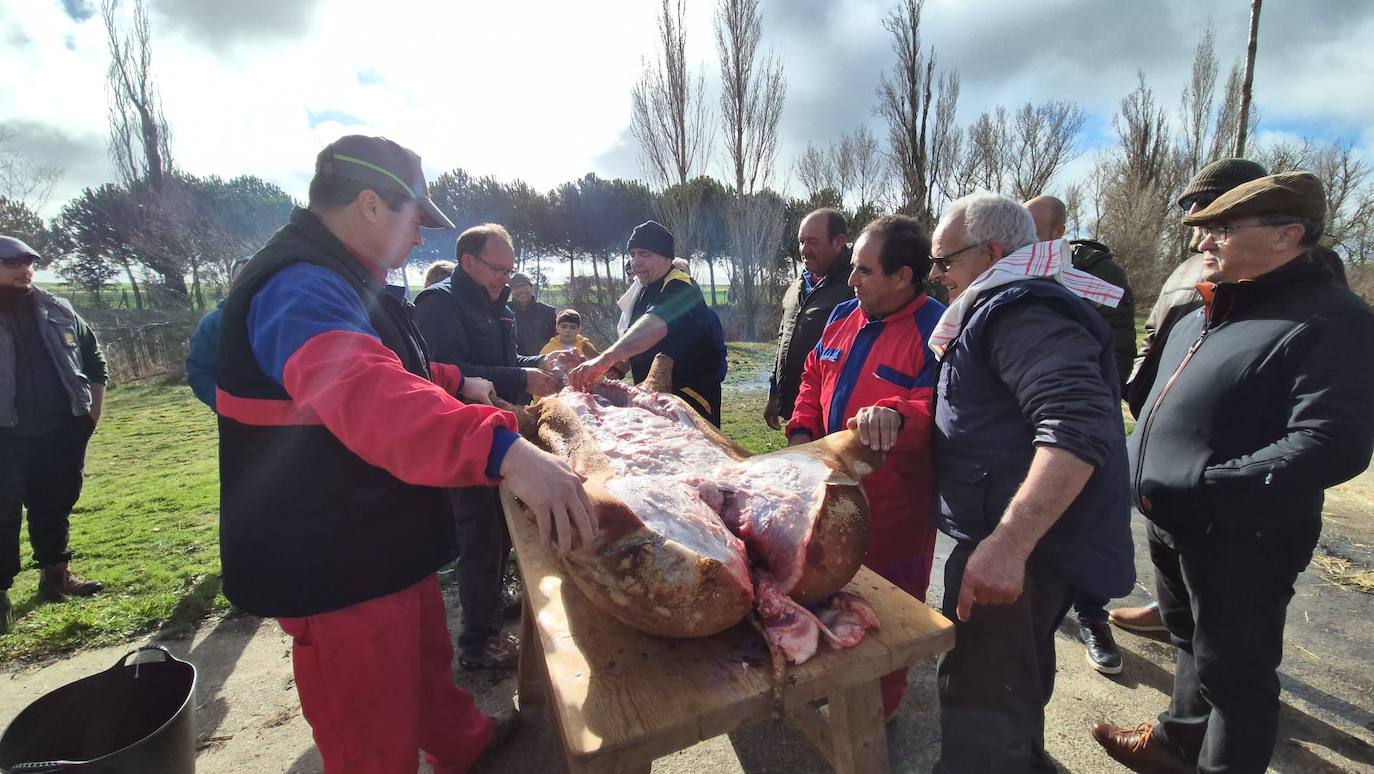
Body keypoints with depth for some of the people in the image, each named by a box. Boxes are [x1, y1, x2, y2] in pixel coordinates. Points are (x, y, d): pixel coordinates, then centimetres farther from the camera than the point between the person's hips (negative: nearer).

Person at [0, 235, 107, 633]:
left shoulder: (59, 311, 7)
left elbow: (94, 358, 15)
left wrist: (94, 406, 7)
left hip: (63, 429, 3)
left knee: (55, 506, 13)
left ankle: (55, 575, 26)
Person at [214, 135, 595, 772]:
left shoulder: (335, 280, 12)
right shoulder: (299, 289, -26)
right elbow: (366, 391, -47)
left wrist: (458, 384, 24)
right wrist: (503, 449, -57)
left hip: (387, 545, 11)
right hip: (337, 571, -11)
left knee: (426, 663, 31)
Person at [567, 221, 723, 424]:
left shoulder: (680, 289, -20)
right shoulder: (644, 290, 13)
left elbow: (654, 325, -40)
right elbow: (631, 338, 19)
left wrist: (606, 359, -53)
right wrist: (612, 371, 1)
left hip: (691, 397, -9)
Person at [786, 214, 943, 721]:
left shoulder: (935, 330, -17)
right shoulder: (844, 317, 7)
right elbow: (814, 377, 15)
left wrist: (897, 414, -44)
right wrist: (802, 429, 3)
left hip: (894, 503, -7)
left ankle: (881, 704, 35)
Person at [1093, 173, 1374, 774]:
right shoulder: (1211, 312, 9)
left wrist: (1197, 489, -31)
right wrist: (1141, 461, 11)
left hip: (1241, 538, -8)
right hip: (1172, 523, 9)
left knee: (1234, 672, 10)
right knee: (1190, 640, 26)